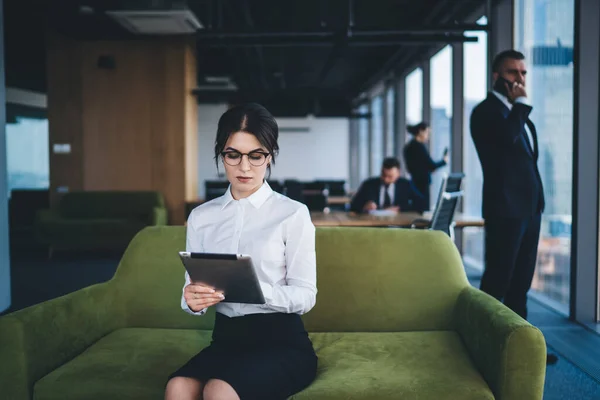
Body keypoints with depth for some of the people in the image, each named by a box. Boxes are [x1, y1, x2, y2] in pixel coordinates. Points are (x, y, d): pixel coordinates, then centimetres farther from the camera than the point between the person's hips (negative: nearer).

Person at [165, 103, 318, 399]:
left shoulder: (293, 213, -6)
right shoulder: (201, 217, 8)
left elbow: (305, 295, -8)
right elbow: (192, 287, 7)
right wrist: (193, 300, -17)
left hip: (283, 342, -3)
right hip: (226, 338, 3)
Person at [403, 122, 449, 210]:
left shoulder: (408, 146, 12)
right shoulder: (419, 146, -13)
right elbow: (431, 165, -12)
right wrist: (444, 161, 5)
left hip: (413, 182, 9)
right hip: (422, 182, -9)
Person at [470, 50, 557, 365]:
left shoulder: (521, 115, 20)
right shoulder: (486, 111, -7)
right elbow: (508, 136, -28)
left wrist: (538, 203, 17)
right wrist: (521, 103, -12)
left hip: (529, 208, 9)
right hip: (505, 209, -9)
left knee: (520, 283, 13)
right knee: (496, 282, -5)